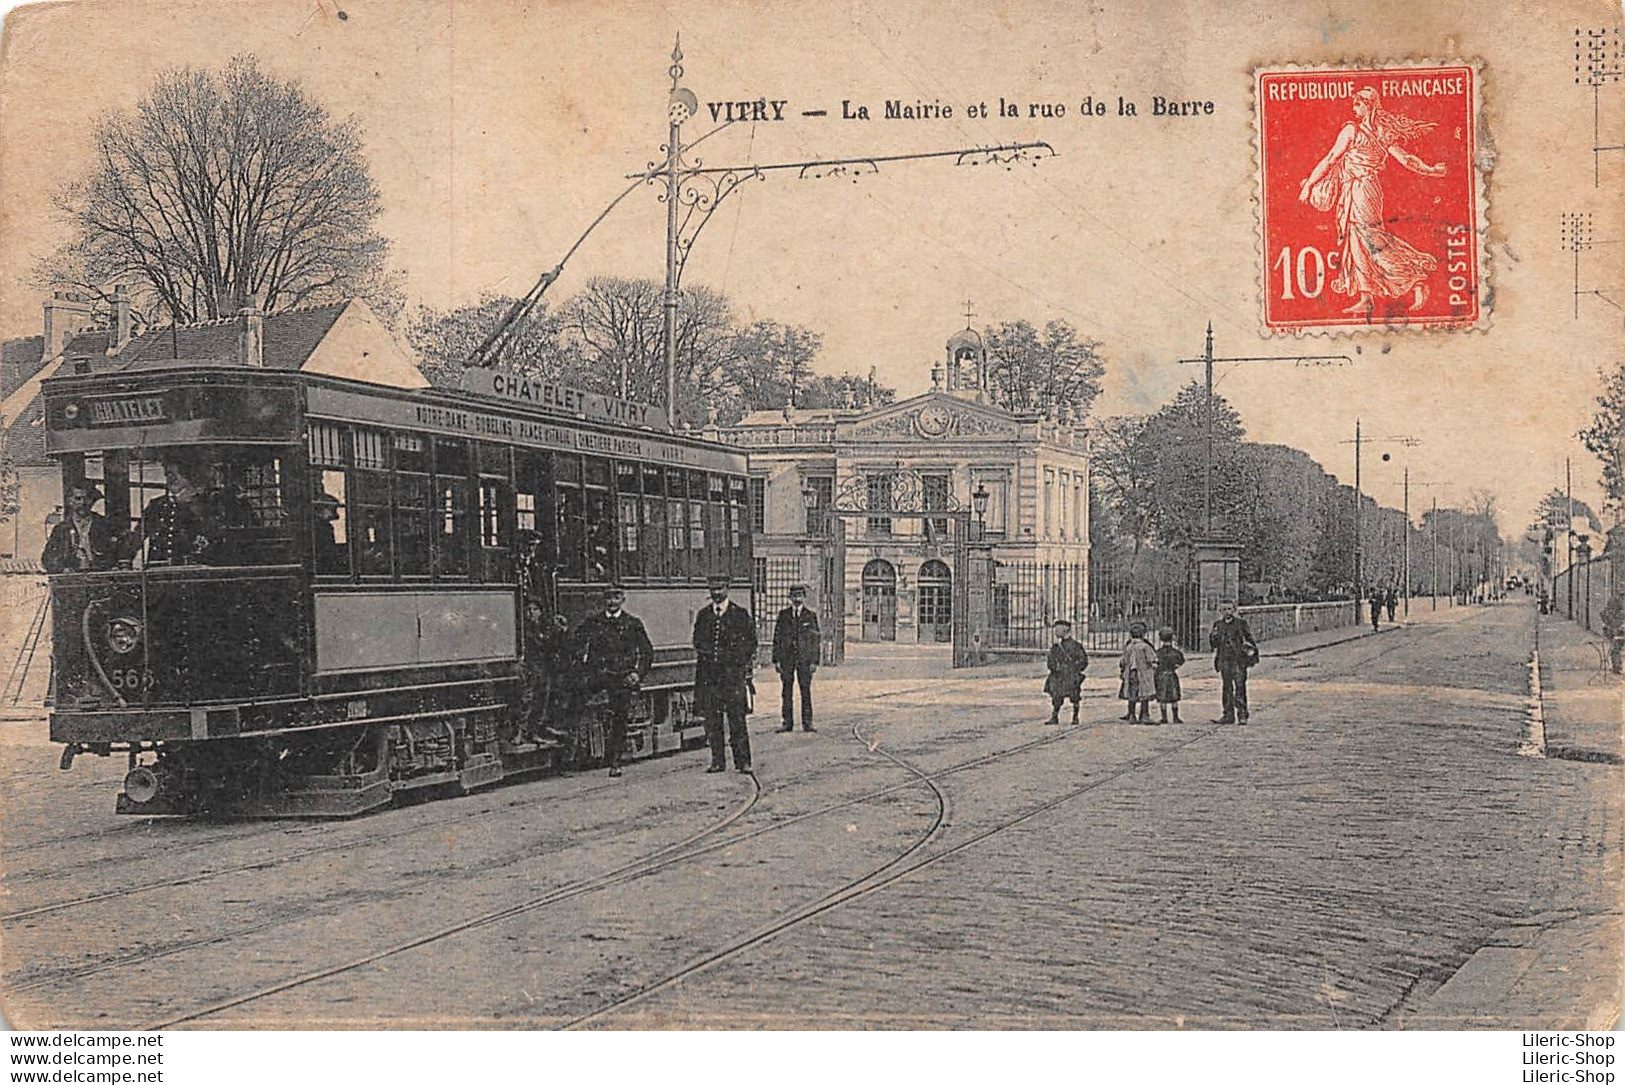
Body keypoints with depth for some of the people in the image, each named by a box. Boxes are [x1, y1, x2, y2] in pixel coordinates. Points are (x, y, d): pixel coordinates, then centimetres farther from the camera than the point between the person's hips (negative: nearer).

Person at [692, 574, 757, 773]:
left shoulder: (740, 614, 4)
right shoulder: (703, 615, 14)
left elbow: (751, 643, 7)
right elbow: (697, 641, 16)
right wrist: (707, 650, -3)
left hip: (733, 672, -3)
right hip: (708, 673, 3)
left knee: (737, 718, -6)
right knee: (712, 720, 3)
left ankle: (743, 761, -1)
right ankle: (717, 761, 10)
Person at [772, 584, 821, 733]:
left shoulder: (811, 616, 7)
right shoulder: (783, 614, 9)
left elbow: (815, 640, 5)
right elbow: (777, 638, 8)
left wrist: (815, 661, -2)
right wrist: (776, 659, 1)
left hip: (804, 658, -1)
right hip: (786, 657, 1)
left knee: (806, 691, -2)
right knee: (786, 691, 2)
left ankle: (807, 723, 3)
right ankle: (787, 723, 7)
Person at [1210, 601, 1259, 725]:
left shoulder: (1241, 623, 4)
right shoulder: (1218, 625, 11)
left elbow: (1250, 639, 9)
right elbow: (1213, 644, 12)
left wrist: (1254, 652, 1)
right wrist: (1213, 637, -8)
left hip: (1239, 660, -3)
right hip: (1224, 661, 3)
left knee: (1240, 688, -7)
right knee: (1227, 688, 6)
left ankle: (1242, 716, -5)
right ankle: (1228, 715, 10)